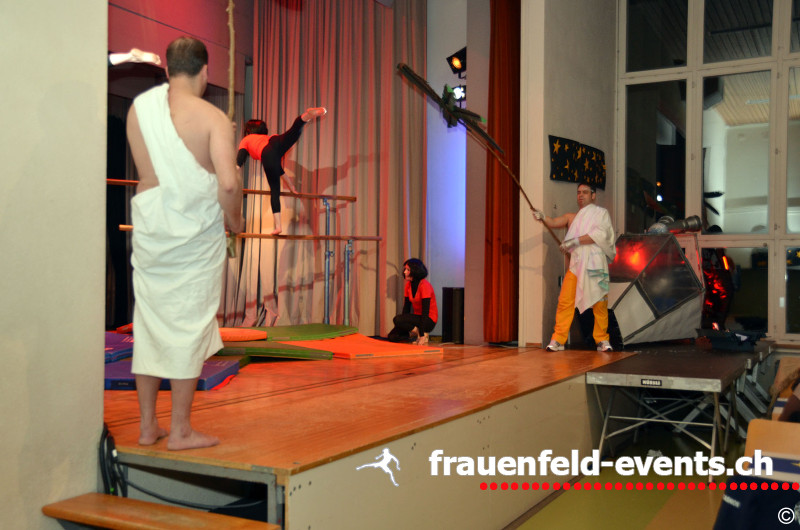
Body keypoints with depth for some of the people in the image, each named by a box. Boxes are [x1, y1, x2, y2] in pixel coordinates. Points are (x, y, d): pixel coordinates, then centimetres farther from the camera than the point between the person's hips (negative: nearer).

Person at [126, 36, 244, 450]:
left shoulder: (138, 109, 4)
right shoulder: (212, 117, -10)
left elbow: (146, 172, 7)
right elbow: (228, 183, -20)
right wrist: (234, 220, -4)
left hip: (149, 227, 4)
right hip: (196, 231, -4)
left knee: (148, 323, 13)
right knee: (189, 326, 4)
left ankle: (147, 426, 22)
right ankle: (180, 431, 11)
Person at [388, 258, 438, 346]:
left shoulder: (424, 285, -18)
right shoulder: (408, 285, 6)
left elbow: (425, 311, -22)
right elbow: (406, 307, 6)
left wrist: (422, 335, -26)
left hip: (428, 320, -8)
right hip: (417, 317, 8)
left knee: (397, 319, -27)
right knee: (392, 336, -7)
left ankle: (423, 335, -11)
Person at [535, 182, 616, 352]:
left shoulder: (601, 213, 11)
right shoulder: (571, 217, 22)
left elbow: (601, 233, -6)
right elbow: (554, 222, 6)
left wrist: (575, 241, -13)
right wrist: (542, 217, -17)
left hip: (595, 264, -2)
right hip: (576, 264, 2)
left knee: (600, 303, -4)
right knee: (565, 301, -8)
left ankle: (602, 340, 9)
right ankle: (558, 340, -7)